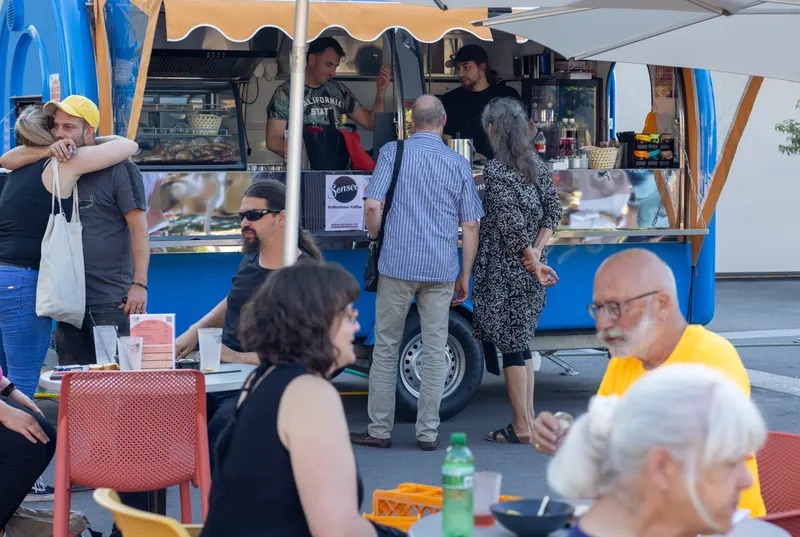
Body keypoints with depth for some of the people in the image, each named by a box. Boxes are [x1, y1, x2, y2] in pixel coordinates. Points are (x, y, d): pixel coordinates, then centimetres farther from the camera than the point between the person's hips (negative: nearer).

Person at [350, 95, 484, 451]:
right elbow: (470, 225, 5)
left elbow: (372, 206, -8)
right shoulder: (459, 164, 5)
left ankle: (379, 430, 10)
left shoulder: (393, 153, -1)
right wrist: (465, 275, 12)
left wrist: (377, 239, 11)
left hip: (397, 265, -1)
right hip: (441, 270, 1)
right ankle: (428, 433, 9)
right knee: (435, 351, 7)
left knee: (386, 348, 7)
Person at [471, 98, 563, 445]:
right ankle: (529, 417, 20)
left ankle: (521, 427, 2)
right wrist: (537, 252, -1)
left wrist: (532, 261, -10)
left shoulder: (495, 170, -13)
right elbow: (553, 211, 7)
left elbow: (511, 223, -18)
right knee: (520, 341, 16)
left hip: (504, 269, -7)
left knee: (510, 345, -2)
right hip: (531, 269, 7)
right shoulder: (537, 165, 9)